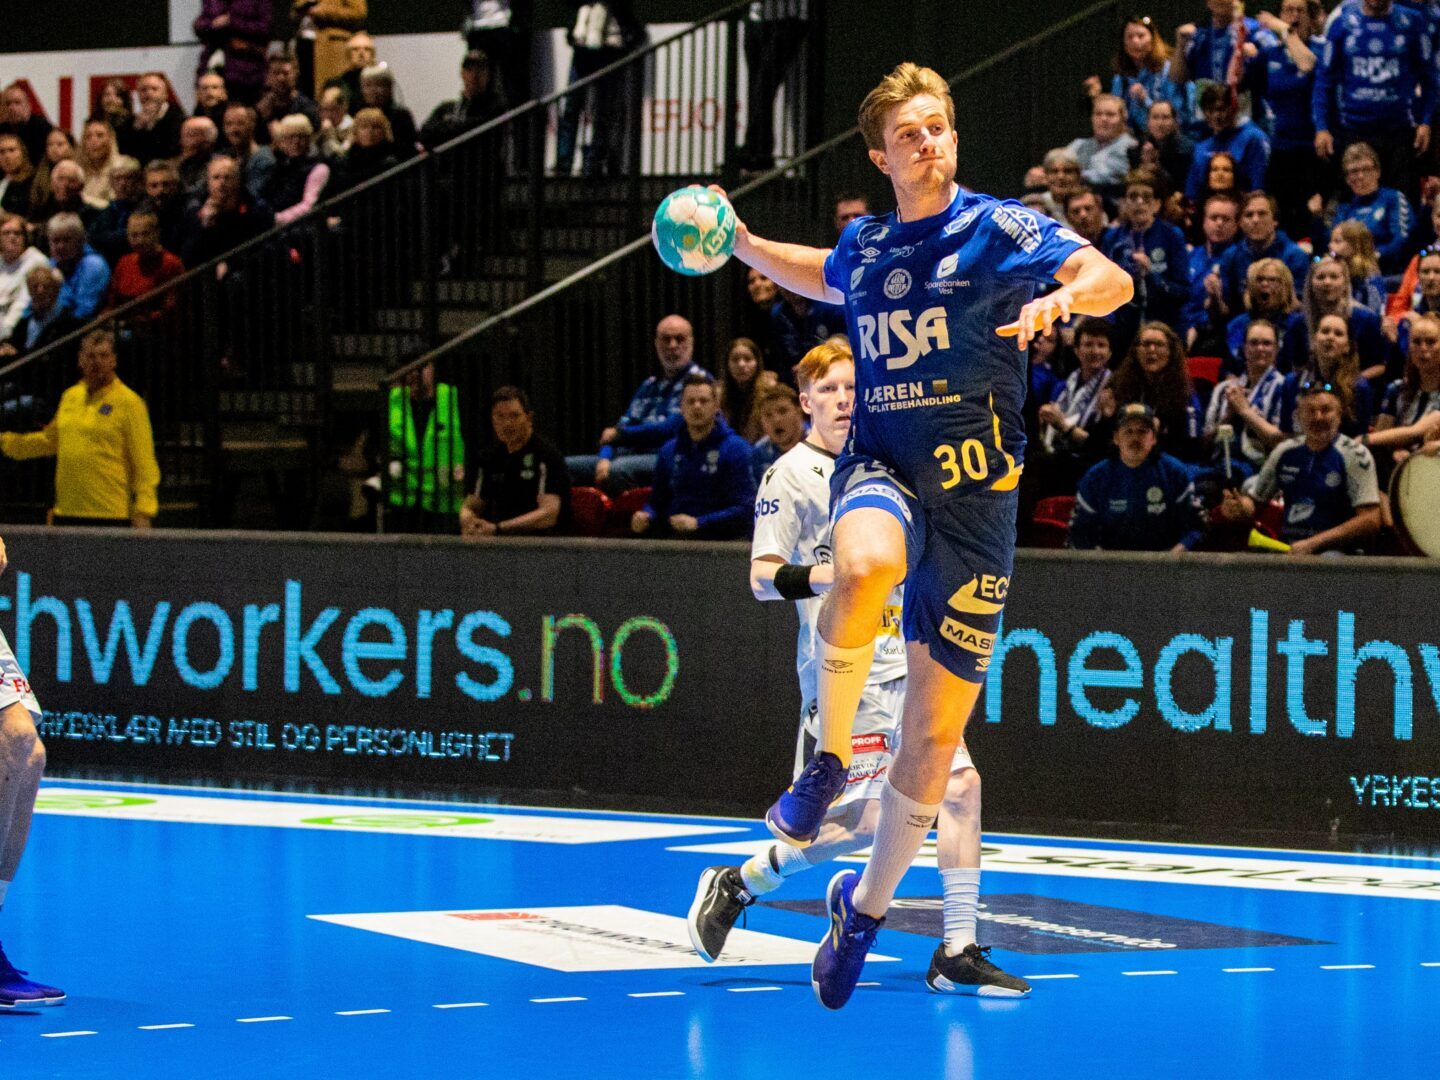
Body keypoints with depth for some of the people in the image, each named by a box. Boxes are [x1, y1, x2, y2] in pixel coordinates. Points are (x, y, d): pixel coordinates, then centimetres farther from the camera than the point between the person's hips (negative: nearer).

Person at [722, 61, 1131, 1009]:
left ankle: (869, 904, 23)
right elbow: (824, 277, 35)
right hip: (882, 470, 1)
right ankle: (829, 761, -20)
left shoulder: (1001, 229, -2)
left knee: (938, 728, 1)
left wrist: (1063, 295, -37)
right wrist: (743, 244, 21)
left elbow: (1111, 280, -16)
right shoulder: (866, 245, 10)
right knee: (865, 565, -39)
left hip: (975, 493, -1)